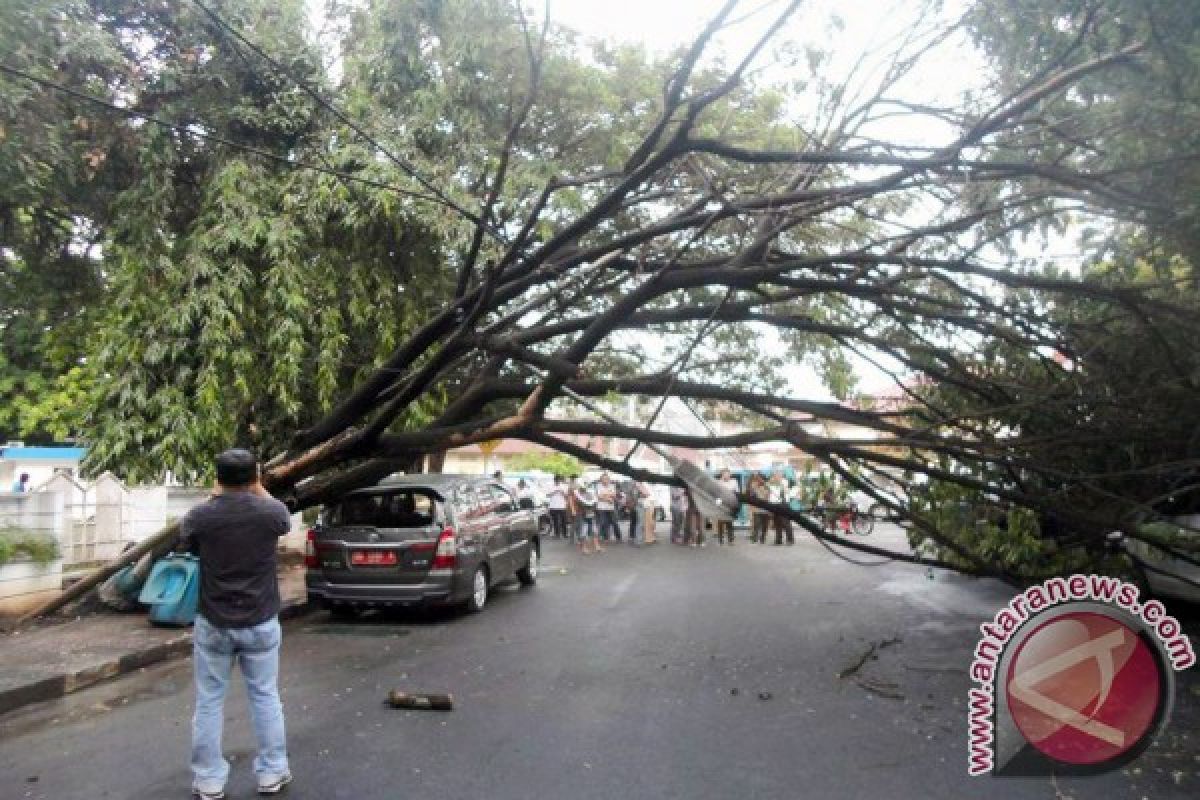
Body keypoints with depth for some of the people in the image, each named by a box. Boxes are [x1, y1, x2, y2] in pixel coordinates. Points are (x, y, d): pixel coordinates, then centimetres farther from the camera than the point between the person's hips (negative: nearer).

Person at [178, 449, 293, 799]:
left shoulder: (198, 516, -12)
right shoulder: (270, 511, -12)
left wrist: (215, 495, 18)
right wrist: (258, 488, 20)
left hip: (213, 624, 0)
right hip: (261, 623, 0)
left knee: (209, 702, 13)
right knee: (265, 697, 13)